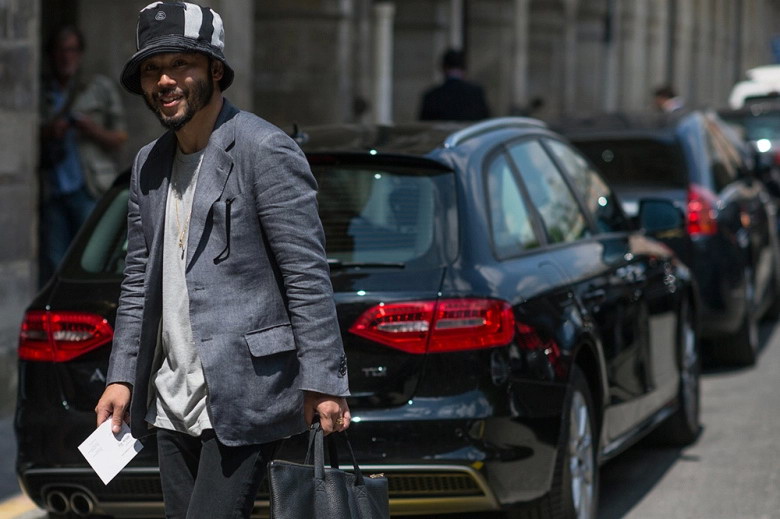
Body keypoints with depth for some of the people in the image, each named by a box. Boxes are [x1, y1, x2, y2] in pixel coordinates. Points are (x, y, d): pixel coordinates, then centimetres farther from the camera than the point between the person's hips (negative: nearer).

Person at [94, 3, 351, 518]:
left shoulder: (266, 151, -9)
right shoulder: (149, 165, 15)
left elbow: (308, 276, -12)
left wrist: (323, 383, -16)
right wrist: (122, 376, 12)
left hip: (243, 397, -8)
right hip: (172, 403, 8)